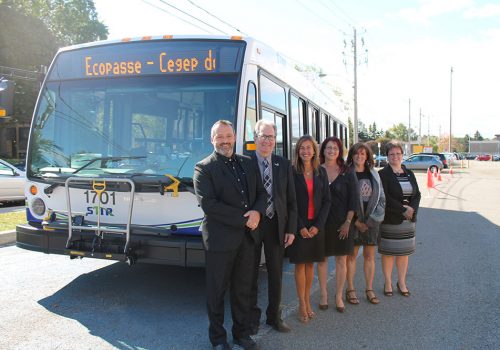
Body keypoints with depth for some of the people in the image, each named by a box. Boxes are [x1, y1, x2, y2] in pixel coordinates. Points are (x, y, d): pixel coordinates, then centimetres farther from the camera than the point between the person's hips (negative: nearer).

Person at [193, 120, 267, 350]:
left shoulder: (247, 163, 11)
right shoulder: (204, 168, -7)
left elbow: (261, 192, 12)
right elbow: (208, 204, -17)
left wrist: (257, 212, -11)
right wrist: (243, 218, -18)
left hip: (247, 237, 5)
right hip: (220, 239, -5)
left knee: (243, 288, 16)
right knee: (217, 290, 9)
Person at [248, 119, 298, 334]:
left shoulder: (284, 165, 4)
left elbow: (291, 200, 5)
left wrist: (291, 229, 0)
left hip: (276, 226, 3)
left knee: (276, 274, 13)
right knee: (250, 273, 10)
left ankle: (274, 316, 30)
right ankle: (252, 317, 27)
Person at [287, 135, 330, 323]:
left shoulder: (321, 172, 5)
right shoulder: (292, 172, -4)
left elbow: (326, 200, 3)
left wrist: (317, 225, -7)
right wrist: (301, 227, -12)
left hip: (316, 226, 3)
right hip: (299, 226, -3)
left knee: (310, 264, 10)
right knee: (300, 265, 2)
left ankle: (307, 302, 22)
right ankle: (302, 305, 11)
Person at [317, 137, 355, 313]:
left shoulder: (345, 173, 3)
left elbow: (351, 199, 2)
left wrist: (348, 222, -6)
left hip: (342, 223, 1)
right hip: (321, 222, -1)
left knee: (341, 259, 6)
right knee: (322, 258, 8)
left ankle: (339, 296, 18)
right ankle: (323, 294, 22)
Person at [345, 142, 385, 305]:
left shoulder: (373, 174, 8)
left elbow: (381, 197, 8)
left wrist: (371, 219, -4)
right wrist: (355, 220, -11)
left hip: (372, 220, 3)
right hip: (353, 220, -3)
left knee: (370, 256, 8)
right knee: (352, 255, 2)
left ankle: (369, 289, 18)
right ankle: (350, 290, 11)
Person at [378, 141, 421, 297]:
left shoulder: (409, 174, 12)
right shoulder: (383, 174, -6)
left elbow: (417, 194, 8)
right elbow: (385, 197, -14)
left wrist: (411, 208, -12)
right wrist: (403, 210, -18)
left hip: (408, 220, 5)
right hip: (389, 220, -5)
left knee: (404, 252, 10)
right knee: (388, 252, 2)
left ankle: (402, 282, 24)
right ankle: (388, 283, 16)